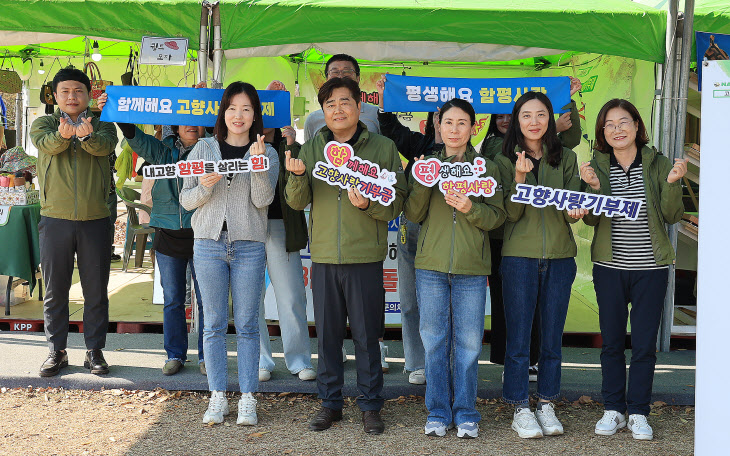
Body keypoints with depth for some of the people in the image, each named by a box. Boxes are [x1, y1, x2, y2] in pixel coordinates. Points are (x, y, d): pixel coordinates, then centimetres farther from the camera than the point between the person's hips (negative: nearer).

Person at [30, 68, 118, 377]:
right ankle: (56, 351, 19)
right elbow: (46, 143, -16)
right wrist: (63, 134, -40)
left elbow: (105, 146, -16)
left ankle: (94, 350, 18)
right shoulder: (44, 124, 7)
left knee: (96, 290, 6)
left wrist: (86, 135, -40)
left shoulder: (101, 124, 6)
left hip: (95, 218, 0)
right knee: (55, 290, 7)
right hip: (55, 219, 0)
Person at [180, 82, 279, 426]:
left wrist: (257, 163, -20)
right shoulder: (203, 148, 8)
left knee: (246, 325, 2)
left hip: (249, 246, -1)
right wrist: (205, 187, -14)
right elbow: (186, 200, 6)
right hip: (209, 243, 1)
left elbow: (263, 200, -8)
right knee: (214, 323, 5)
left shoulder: (266, 153, 6)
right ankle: (217, 397, 13)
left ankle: (247, 399, 9)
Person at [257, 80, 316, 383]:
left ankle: (299, 360, 13)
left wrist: (292, 146, -17)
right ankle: (260, 361, 16)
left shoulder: (286, 144, 9)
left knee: (292, 298, 1)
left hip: (281, 227, 0)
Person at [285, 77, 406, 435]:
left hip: (366, 257, -2)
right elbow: (297, 202, 6)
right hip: (323, 256, 3)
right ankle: (330, 403, 23)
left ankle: (370, 405, 18)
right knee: (327, 334, 10)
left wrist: (368, 204, -20)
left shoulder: (383, 148, 2)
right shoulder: (311, 149, 10)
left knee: (367, 335, 4)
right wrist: (297, 176, -14)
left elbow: (397, 202, -1)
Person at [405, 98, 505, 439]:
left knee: (468, 343, 1)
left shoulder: (486, 167, 7)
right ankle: (438, 412, 17)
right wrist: (422, 183, -13)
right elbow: (412, 215, 3)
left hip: (471, 269, -1)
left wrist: (470, 208, -16)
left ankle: (466, 414, 14)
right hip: (431, 266, 1)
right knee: (434, 340, 5)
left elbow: (497, 217, 2)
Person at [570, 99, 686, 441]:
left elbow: (672, 216, -3)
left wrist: (673, 183, -18)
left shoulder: (658, 164, -1)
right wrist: (593, 187, -17)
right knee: (611, 341, 9)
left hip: (650, 267, -1)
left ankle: (638, 412, 17)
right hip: (610, 265, 1)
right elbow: (591, 219, -2)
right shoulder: (597, 165, 2)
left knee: (644, 343, 4)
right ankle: (613, 410, 21)